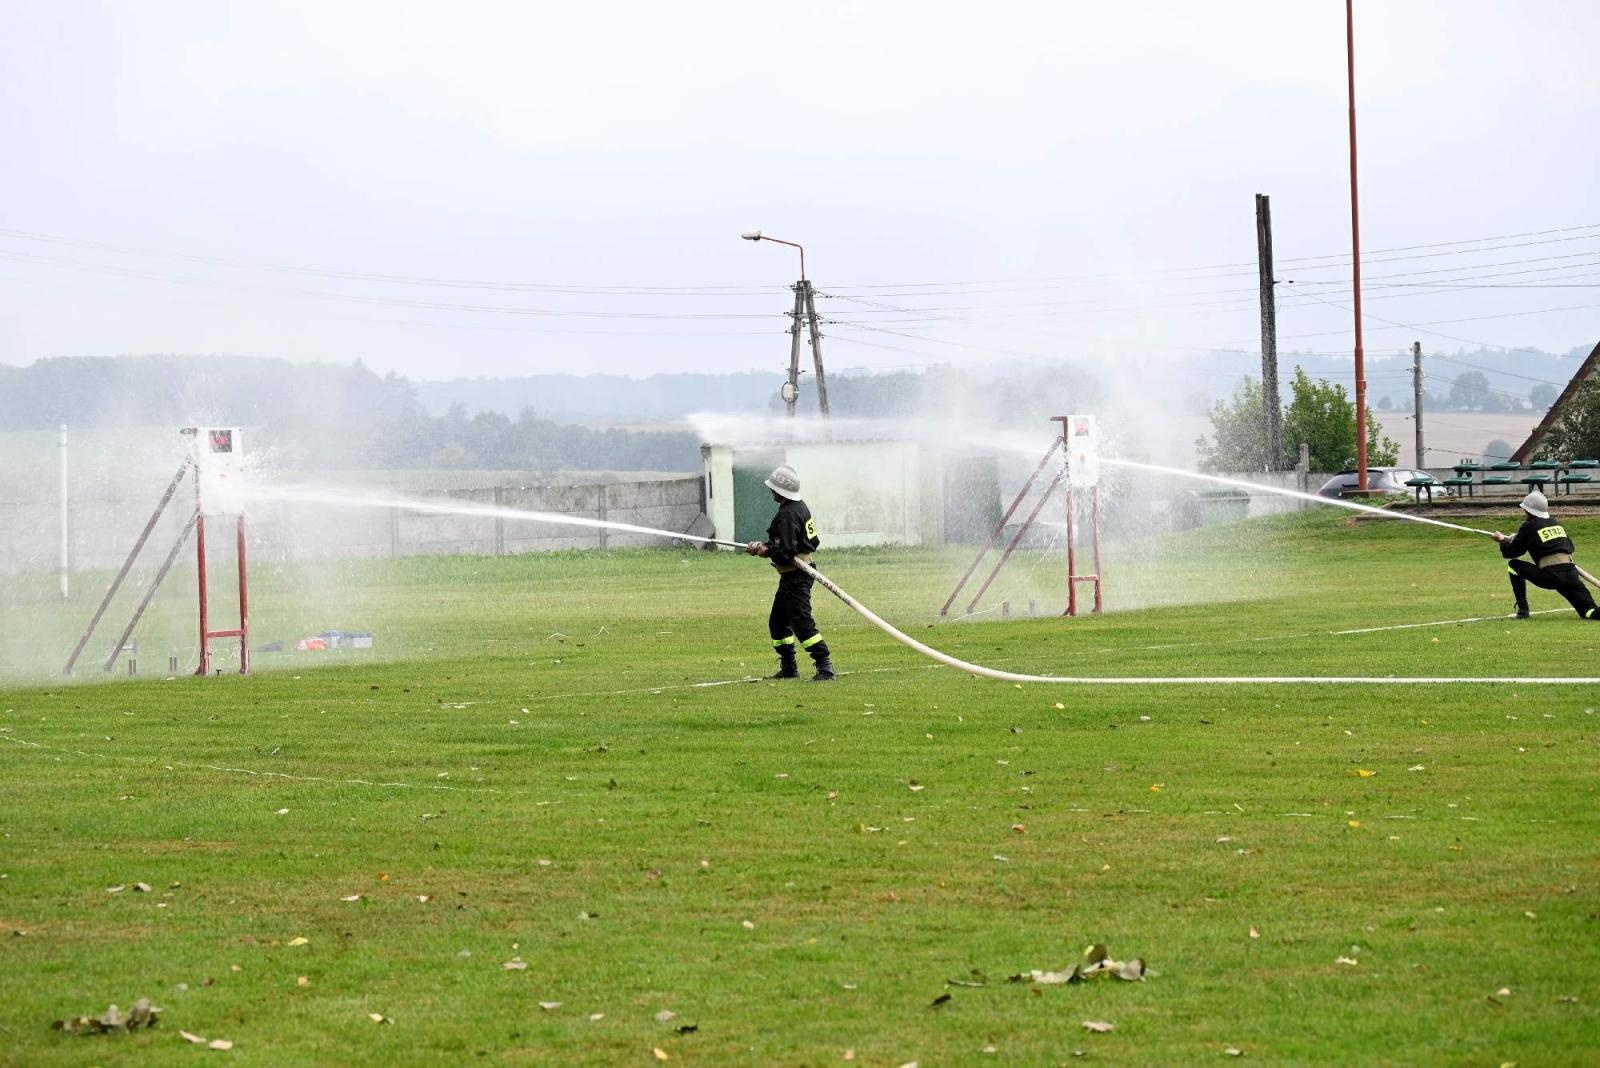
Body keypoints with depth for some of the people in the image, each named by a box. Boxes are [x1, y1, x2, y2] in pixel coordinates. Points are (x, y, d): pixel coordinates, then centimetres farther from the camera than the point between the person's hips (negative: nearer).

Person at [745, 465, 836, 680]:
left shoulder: (787, 515, -21)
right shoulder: (800, 507, 10)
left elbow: (786, 553, -27)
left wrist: (766, 552, -8)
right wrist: (766, 546, 12)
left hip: (795, 577, -11)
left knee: (801, 622, -12)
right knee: (777, 621, 17)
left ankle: (825, 665, -13)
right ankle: (789, 668, 21)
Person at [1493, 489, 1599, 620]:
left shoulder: (1529, 526, 4)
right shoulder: (1556, 523, 20)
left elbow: (1511, 552, 11)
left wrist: (1502, 540, 31)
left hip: (1549, 576, -5)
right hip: (1571, 574, 5)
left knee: (1513, 565, 16)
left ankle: (1522, 609, 12)